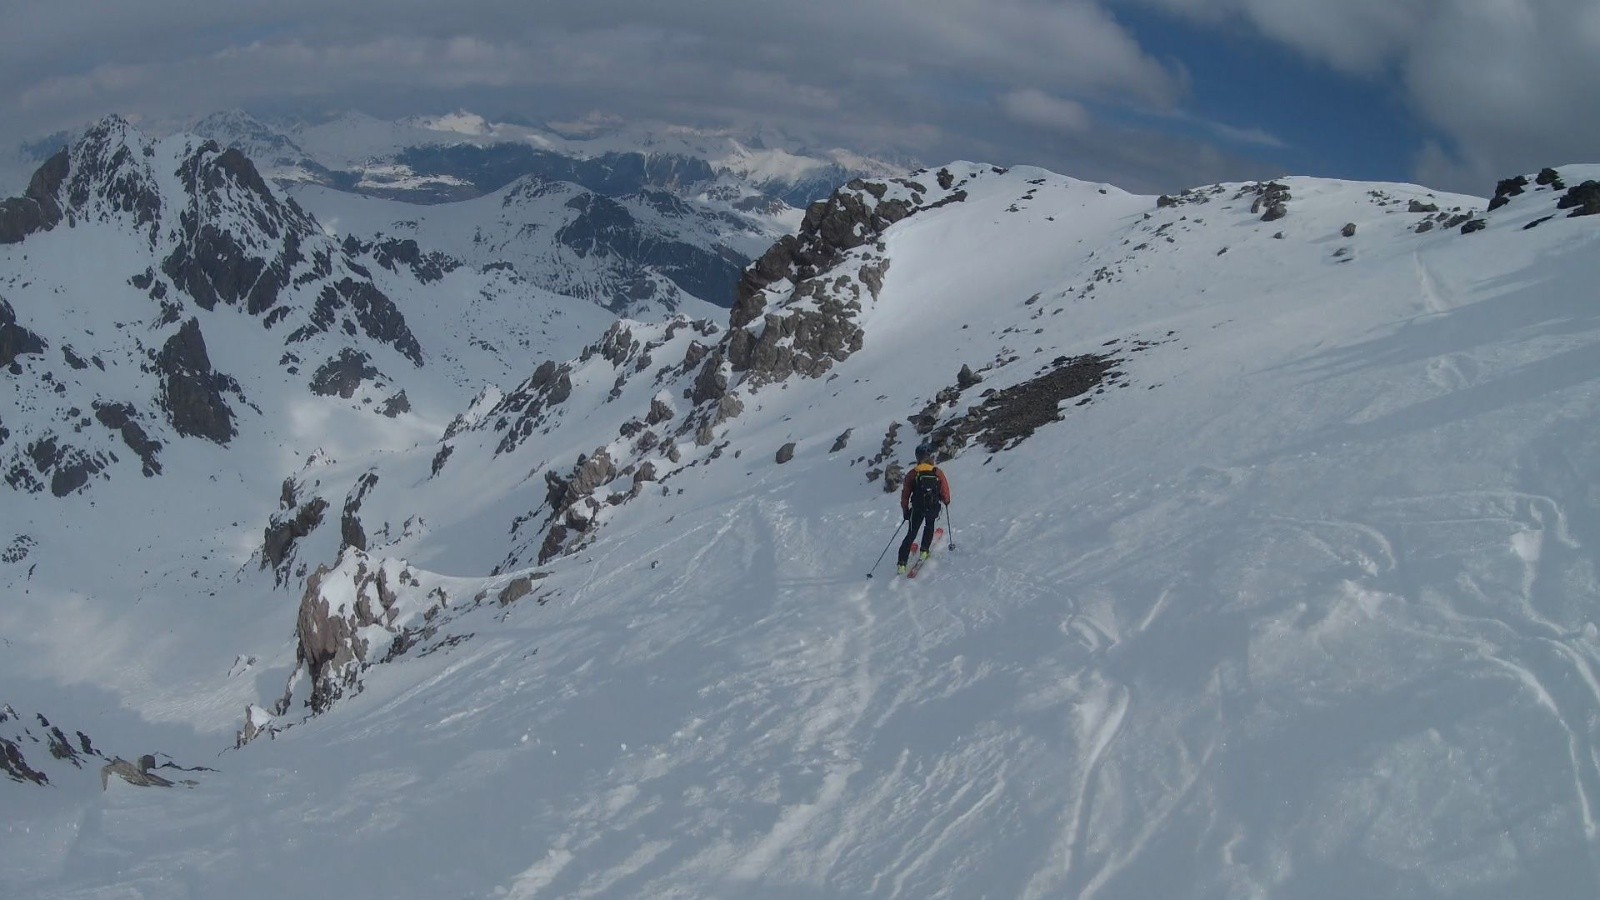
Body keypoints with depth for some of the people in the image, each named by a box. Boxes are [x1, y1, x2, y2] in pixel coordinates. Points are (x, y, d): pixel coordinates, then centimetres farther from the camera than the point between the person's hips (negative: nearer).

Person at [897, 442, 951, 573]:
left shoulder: (912, 474, -7)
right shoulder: (938, 473, -9)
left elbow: (905, 495, -4)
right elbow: (945, 494, -4)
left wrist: (905, 511, 9)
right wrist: (946, 501, 19)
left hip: (916, 509, 0)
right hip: (933, 509, 0)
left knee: (911, 534, 10)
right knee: (929, 527, 32)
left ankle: (902, 563, 4)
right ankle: (924, 551, 29)